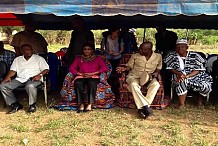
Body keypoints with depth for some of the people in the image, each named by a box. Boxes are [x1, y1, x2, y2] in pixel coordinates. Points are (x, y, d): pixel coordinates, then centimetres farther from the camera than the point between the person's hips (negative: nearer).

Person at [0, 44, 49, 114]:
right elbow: (13, 70, 16)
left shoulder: (39, 58, 9)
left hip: (33, 78, -4)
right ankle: (15, 104, -5)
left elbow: (46, 69, 1)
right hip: (19, 78, 5)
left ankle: (32, 105, -16)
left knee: (30, 86, -41)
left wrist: (40, 75, -19)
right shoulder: (17, 59, 22)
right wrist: (8, 76, -6)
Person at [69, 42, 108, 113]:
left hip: (93, 77, -1)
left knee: (92, 83, -37)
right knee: (78, 83, -34)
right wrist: (81, 74, -10)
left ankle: (89, 104, -37)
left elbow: (105, 68, 3)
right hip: (81, 77, 1)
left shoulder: (97, 58, 18)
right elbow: (71, 68, 9)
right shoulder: (78, 58, 22)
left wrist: (92, 73, -10)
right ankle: (81, 104, -34)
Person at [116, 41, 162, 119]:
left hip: (148, 78, 1)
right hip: (134, 77, -1)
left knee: (156, 84, -33)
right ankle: (145, 106, -37)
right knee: (133, 85, -37)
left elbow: (159, 68, 16)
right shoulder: (135, 56, 2)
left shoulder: (158, 56, 5)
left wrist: (156, 73, -5)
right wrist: (124, 68, -13)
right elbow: (129, 66, 9)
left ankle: (142, 108, -33)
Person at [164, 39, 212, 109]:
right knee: (181, 80, -36)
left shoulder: (195, 56, -3)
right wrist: (179, 73, -24)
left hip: (195, 76, 1)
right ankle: (182, 103, -22)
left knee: (206, 86, -25)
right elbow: (170, 68, -3)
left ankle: (200, 100, 12)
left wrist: (186, 76, -25)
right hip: (179, 76, -1)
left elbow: (198, 70, -9)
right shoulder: (172, 56, 0)